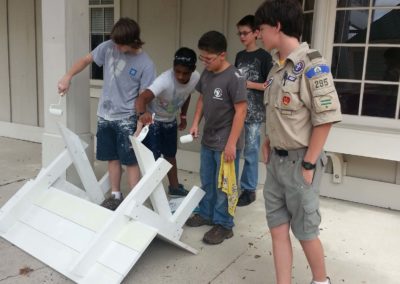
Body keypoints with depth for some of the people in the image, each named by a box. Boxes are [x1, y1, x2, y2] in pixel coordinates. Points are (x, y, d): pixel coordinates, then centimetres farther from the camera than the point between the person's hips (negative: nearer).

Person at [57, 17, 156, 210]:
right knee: (112, 158, 14)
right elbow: (86, 60, 7)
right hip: (105, 115, 4)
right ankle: (115, 196, 28)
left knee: (130, 161, 1)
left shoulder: (145, 65, -15)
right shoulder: (108, 47, -5)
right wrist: (68, 76, -6)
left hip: (126, 118, -4)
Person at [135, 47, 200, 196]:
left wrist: (183, 116, 12)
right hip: (152, 121, -6)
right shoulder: (165, 80, -38)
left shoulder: (196, 78, -19)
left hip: (170, 121, 6)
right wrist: (143, 113, -72)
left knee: (170, 155, 20)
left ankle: (174, 187, 39)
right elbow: (142, 98, -52)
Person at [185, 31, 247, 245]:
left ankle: (223, 225, 18)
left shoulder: (234, 78, -19)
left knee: (223, 186, 4)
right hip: (207, 140, 7)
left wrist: (231, 143, -20)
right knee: (206, 182, 19)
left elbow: (241, 110, -19)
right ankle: (205, 214, 36)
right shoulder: (206, 73, 4)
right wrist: (195, 123, 6)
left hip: (225, 143, -7)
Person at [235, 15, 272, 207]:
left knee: (250, 152, 0)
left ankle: (249, 190, 12)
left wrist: (248, 84, -13)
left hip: (254, 113, -6)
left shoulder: (264, 57, -4)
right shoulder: (239, 56, 14)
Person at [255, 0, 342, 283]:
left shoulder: (312, 65, -17)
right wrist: (268, 143, 9)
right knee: (278, 229, 11)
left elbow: (325, 119, -17)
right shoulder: (277, 65, 6)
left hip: (299, 162, -7)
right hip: (276, 160, 7)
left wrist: (308, 165, -16)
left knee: (305, 230, 9)